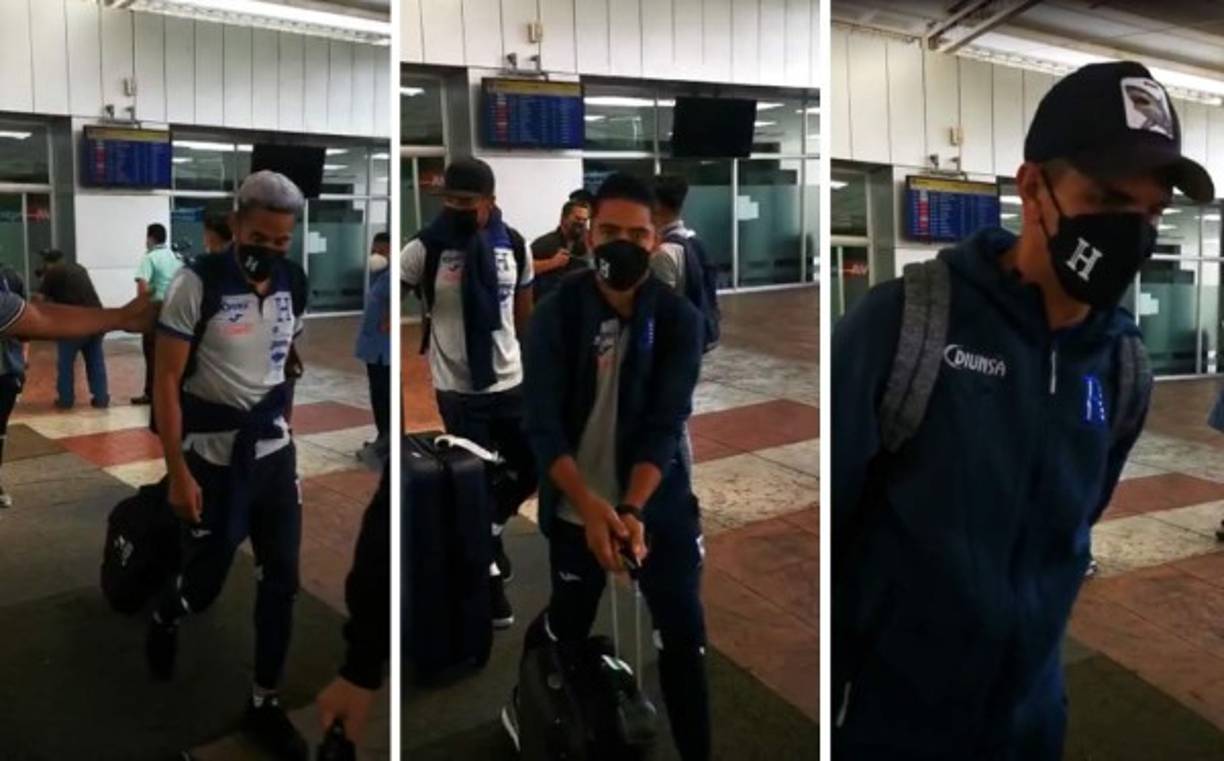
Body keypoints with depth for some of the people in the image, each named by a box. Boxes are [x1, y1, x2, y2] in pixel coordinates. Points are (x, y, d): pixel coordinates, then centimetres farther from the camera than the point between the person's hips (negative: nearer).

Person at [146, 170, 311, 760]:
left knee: (281, 579, 5)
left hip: (275, 449, 5)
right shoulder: (198, 284, -16)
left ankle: (264, 704, 21)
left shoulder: (294, 284, 0)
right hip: (212, 455, -4)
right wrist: (177, 471, -17)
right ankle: (164, 620, 44)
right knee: (205, 581, 6)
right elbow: (166, 382, -14)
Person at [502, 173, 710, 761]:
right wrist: (591, 506, -30)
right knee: (568, 624, 15)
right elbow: (543, 425, -16)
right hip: (576, 507, 0)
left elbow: (664, 426, -14)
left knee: (684, 634, -2)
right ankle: (522, 702, 45)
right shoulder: (556, 314, -10)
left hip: (659, 500, 1)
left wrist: (632, 508, -29)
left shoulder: (678, 318, -9)